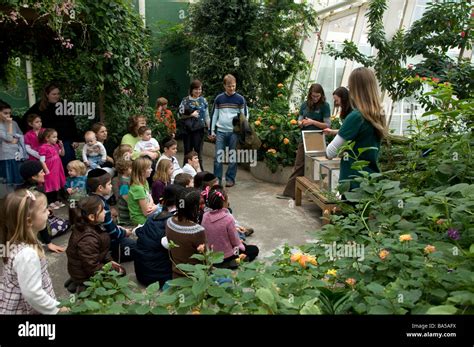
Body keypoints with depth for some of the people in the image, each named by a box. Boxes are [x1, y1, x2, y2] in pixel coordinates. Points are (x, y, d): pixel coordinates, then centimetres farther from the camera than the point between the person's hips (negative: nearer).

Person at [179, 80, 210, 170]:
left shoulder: (203, 100, 6)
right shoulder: (185, 100, 2)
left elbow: (207, 116, 10)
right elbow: (180, 115, 2)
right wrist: (191, 115, -11)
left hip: (199, 130, 0)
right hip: (187, 130, 0)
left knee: (198, 152, -1)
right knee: (187, 152, 8)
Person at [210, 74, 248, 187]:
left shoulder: (240, 99, 1)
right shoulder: (219, 98, 6)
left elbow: (245, 115, 4)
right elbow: (214, 115, 10)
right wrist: (212, 131, 6)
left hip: (234, 132, -1)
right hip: (220, 131, 1)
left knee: (233, 157, 5)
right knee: (218, 156, -1)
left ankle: (230, 178, 15)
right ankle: (217, 179, 7)